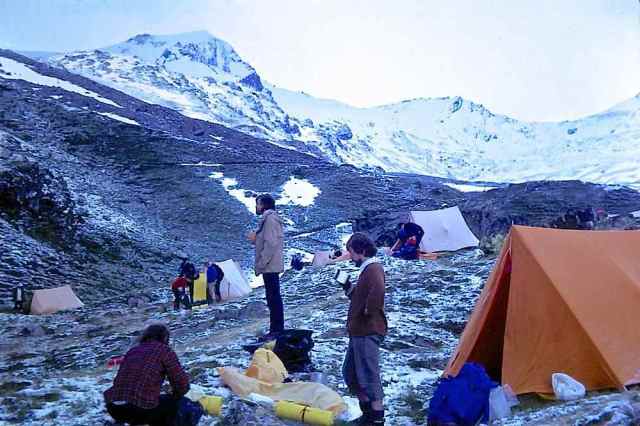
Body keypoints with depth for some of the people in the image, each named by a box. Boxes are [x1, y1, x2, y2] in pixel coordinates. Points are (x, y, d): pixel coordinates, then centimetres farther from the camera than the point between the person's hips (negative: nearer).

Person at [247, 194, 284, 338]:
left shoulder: (270, 218, -14)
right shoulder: (268, 218, 18)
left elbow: (271, 244, -21)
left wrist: (261, 264, -19)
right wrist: (255, 238, 8)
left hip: (270, 266, -10)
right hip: (270, 266, 10)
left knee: (274, 298, -5)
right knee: (273, 298, 14)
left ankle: (276, 330, 0)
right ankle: (276, 329, 22)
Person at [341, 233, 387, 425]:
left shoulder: (373, 268, -17)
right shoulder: (367, 269, 16)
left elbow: (378, 291, -38)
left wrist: (368, 311, -24)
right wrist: (347, 287, 8)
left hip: (368, 332, -11)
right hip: (359, 331, 11)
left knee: (368, 375, -3)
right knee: (350, 372, 18)